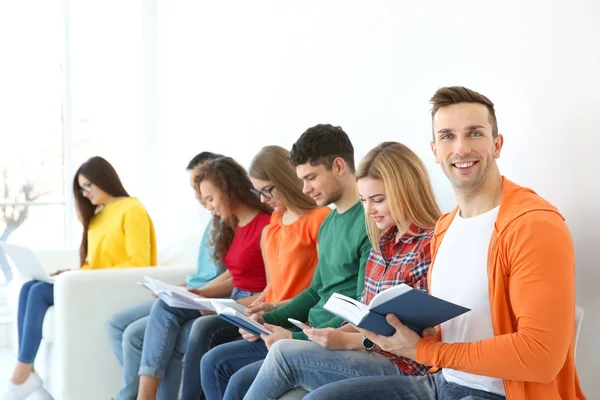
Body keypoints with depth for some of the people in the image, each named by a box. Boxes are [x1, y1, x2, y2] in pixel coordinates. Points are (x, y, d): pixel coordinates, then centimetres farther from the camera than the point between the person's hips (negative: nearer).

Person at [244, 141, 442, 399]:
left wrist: (346, 341, -17)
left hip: (402, 367, -8)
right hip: (370, 357, 8)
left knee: (284, 353, -14)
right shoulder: (384, 242, 13)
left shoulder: (430, 246, -14)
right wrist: (336, 335, -4)